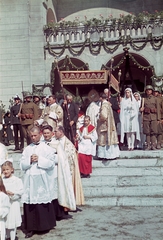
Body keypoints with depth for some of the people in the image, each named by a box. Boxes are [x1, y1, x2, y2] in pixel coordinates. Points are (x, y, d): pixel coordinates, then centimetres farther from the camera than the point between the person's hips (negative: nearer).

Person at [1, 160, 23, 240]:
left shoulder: (17, 180, -7)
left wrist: (12, 193, -21)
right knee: (5, 221, 13)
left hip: (14, 203, -4)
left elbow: (21, 191, -10)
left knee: (12, 221, 2)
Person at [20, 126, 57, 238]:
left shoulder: (47, 148, 1)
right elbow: (22, 165, 6)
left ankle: (46, 225, 19)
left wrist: (39, 159, -14)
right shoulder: (27, 149, 10)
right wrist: (29, 160, -12)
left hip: (43, 181, -2)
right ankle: (31, 227, 9)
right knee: (30, 205, 1)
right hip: (30, 181, 2)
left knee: (44, 205, 4)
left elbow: (52, 163, -7)